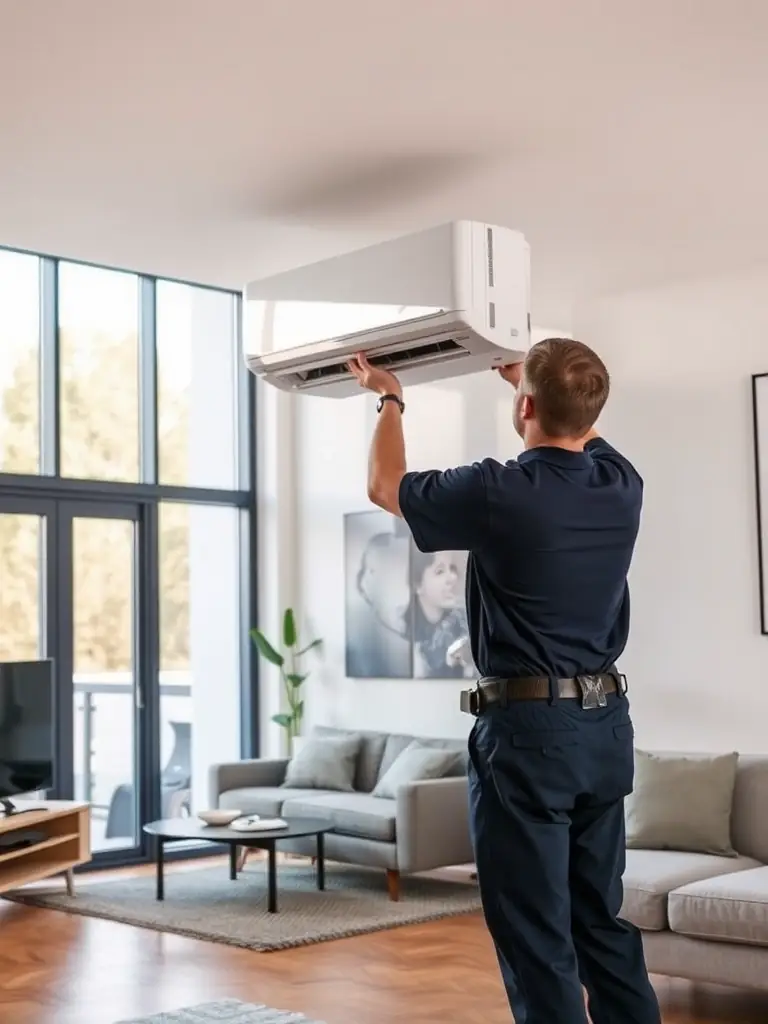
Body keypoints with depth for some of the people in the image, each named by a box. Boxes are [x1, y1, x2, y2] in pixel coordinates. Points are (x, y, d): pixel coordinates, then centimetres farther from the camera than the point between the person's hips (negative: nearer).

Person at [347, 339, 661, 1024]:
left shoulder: (499, 494, -15)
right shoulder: (622, 485, 1)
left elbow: (386, 486, 5)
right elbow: (581, 429, 28)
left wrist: (389, 399, 21)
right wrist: (532, 377, 41)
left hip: (527, 730, -7)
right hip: (608, 725, 7)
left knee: (537, 938, 1)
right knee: (602, 923, 17)